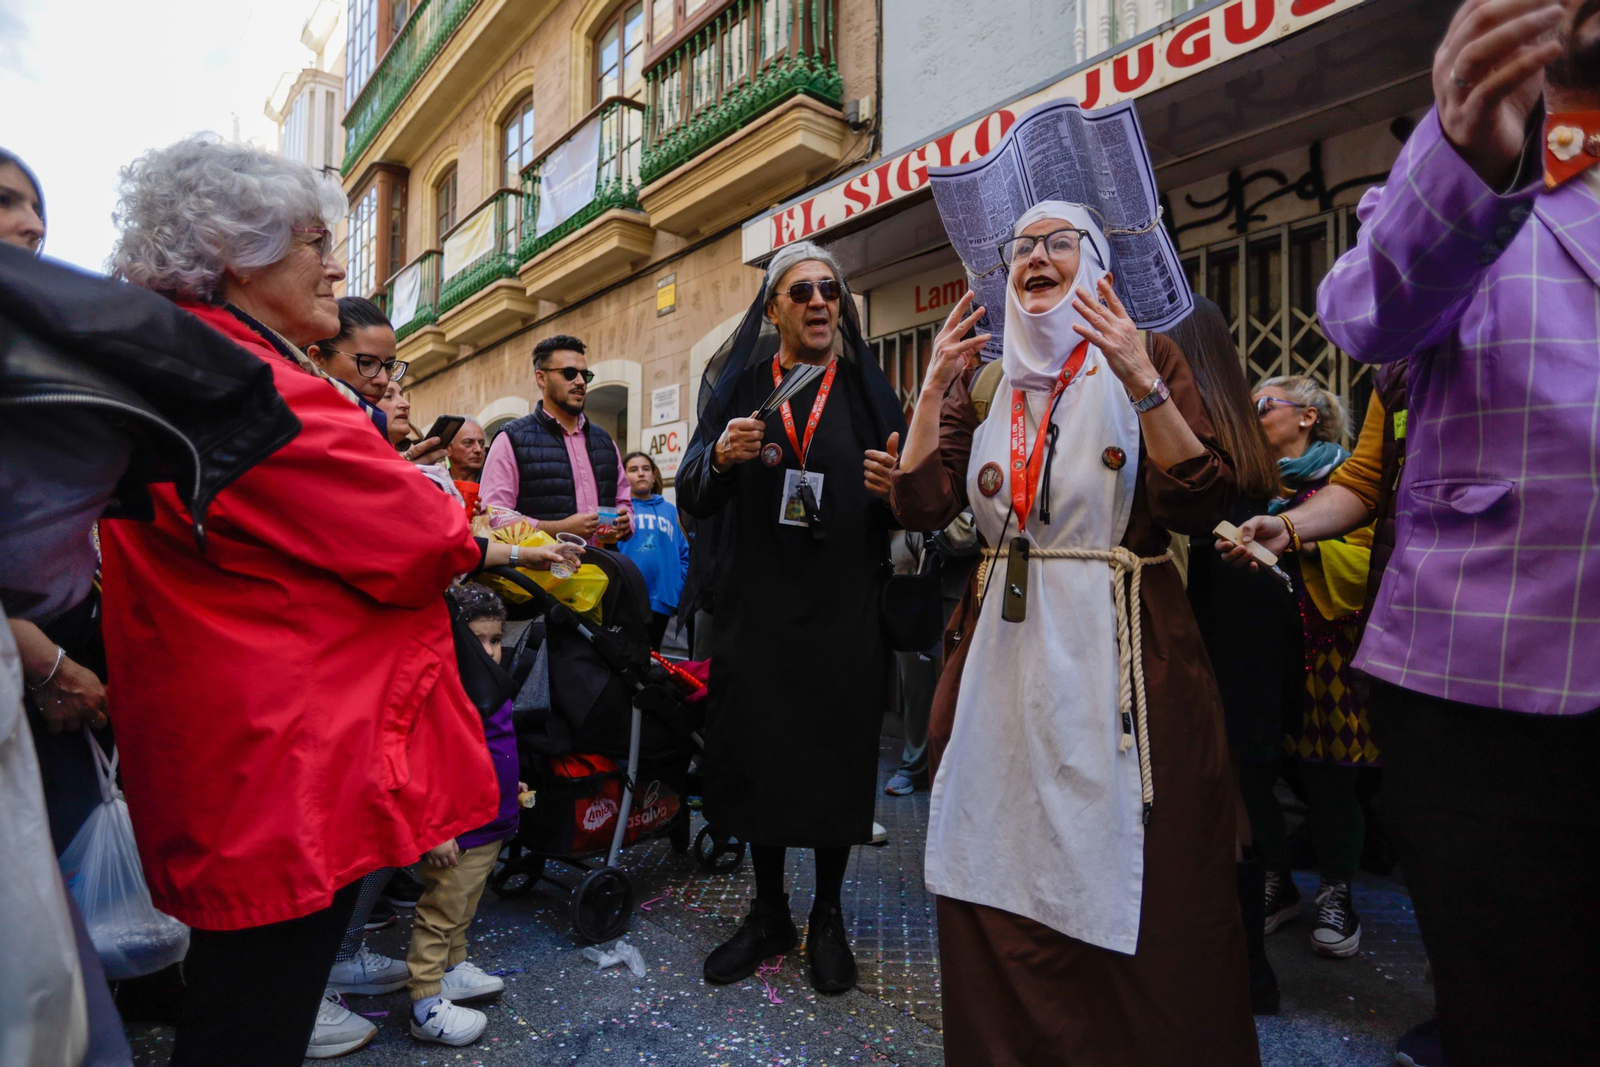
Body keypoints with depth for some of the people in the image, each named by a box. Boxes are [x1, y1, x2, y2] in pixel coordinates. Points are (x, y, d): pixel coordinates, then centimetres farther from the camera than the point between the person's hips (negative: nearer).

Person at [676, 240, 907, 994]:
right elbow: (693, 500, 1)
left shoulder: (866, 388, 5)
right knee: (759, 755, 8)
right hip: (757, 608, 1)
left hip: (845, 612, 0)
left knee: (837, 757, 7)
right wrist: (718, 458, -19)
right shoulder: (739, 387, 5)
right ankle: (767, 915, 29)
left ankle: (827, 917, 28)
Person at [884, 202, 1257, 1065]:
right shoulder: (982, 381, 11)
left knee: (1124, 880, 3)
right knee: (998, 865, 11)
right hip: (1002, 646, 3)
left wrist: (1142, 382, -17)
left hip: (1123, 648, -3)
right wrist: (933, 388, -5)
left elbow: (1202, 508, -10)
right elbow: (921, 505, 0)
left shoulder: (1148, 362, 3)